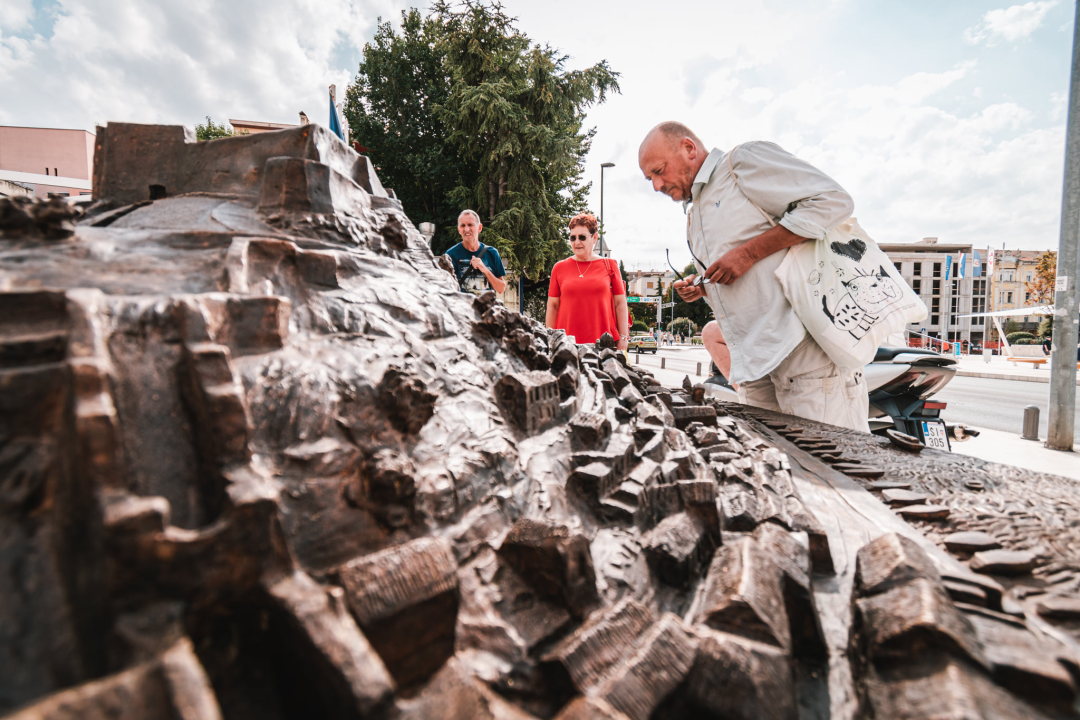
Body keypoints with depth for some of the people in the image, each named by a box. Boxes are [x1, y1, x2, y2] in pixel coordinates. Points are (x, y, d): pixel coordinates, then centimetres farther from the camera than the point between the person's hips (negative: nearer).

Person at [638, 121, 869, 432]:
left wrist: (748, 253, -15)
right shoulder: (694, 214, 25)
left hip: (806, 341, -8)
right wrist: (701, 288, 11)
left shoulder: (745, 160, -1)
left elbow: (833, 201, -13)